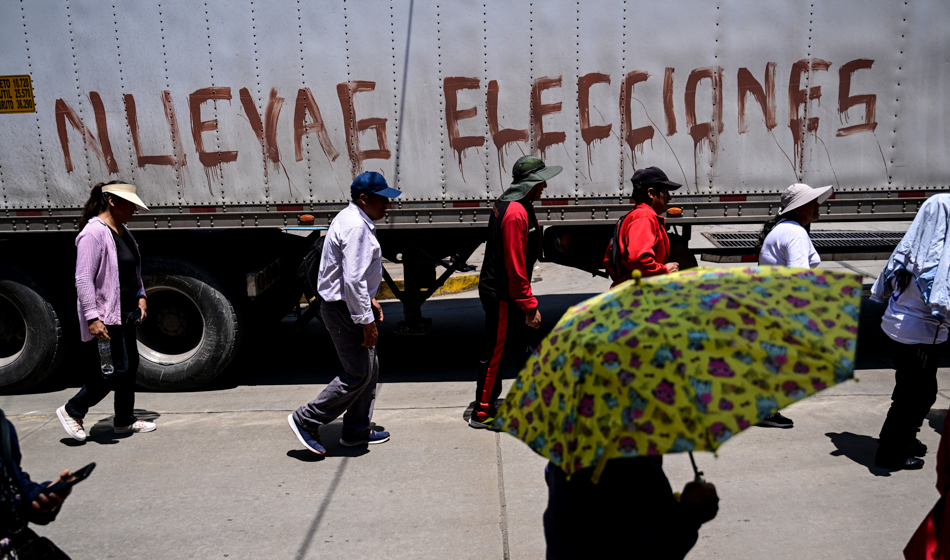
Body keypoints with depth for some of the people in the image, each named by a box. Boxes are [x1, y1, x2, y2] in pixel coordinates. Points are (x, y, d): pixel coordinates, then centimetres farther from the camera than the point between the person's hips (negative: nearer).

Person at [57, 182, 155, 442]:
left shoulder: (122, 231, 13)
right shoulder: (94, 233, -17)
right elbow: (83, 279, -22)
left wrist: (141, 297, 12)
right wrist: (92, 318, -26)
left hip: (125, 313, 10)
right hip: (105, 316, -10)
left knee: (130, 365, 13)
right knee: (117, 369, -7)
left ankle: (124, 420, 26)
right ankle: (72, 411, 11)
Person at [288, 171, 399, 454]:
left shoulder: (354, 220, 13)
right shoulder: (356, 227, -21)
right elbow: (353, 280, -26)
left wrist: (370, 298, 23)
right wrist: (367, 321, -22)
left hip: (348, 304, 11)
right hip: (344, 309, -11)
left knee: (369, 368, 15)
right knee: (358, 374, -5)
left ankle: (357, 431, 25)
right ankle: (306, 420, 7)